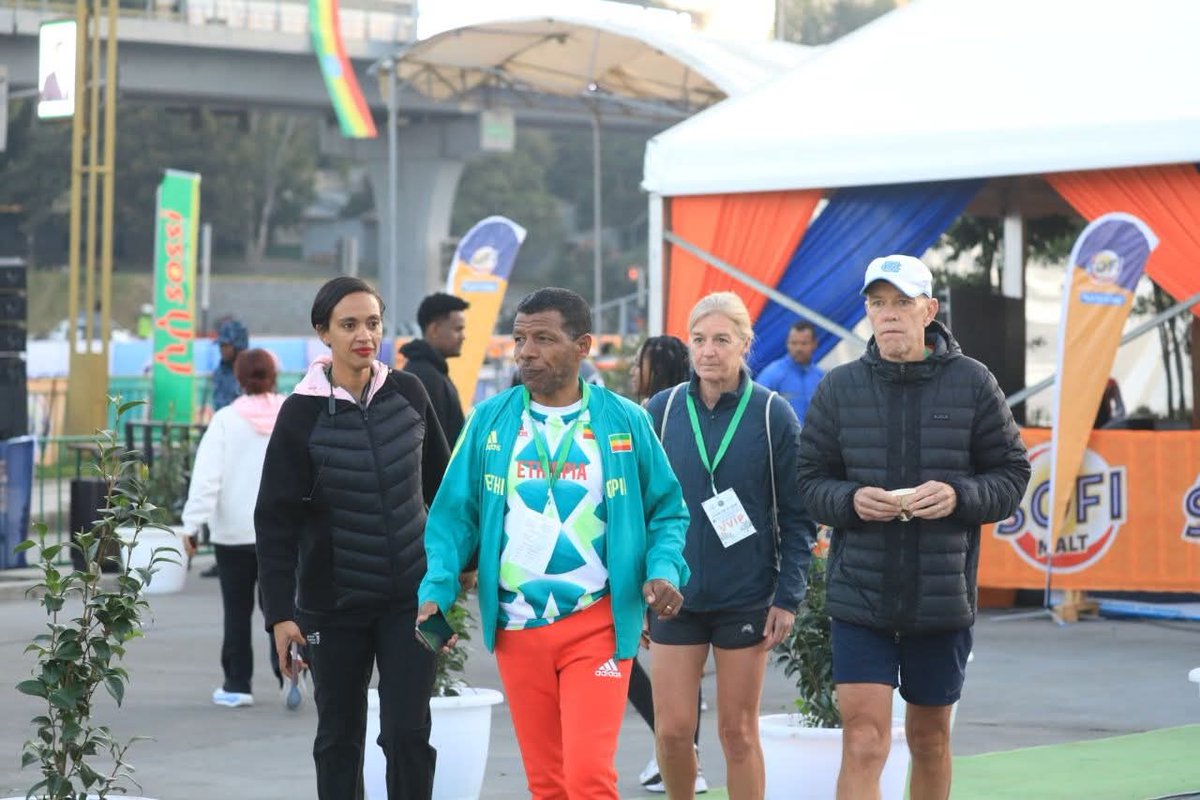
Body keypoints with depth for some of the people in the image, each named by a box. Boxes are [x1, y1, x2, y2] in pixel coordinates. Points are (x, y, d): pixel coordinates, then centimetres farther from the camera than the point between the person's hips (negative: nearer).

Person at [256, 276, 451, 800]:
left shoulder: (408, 394, 0)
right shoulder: (303, 413, -8)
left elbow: (441, 485, 12)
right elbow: (276, 519, -8)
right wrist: (280, 613, -13)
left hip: (410, 596, 1)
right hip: (334, 604, -1)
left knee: (408, 734, -5)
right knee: (338, 737, 8)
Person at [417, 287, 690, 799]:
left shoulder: (624, 421, 0)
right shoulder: (490, 421, 4)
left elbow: (667, 509, 6)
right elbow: (454, 513, 5)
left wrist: (663, 569, -12)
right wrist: (437, 589, -9)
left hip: (596, 626, -2)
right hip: (517, 628, 3)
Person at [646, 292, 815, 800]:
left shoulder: (772, 415, -3)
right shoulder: (661, 411, 1)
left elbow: (797, 515, -1)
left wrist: (788, 596, -7)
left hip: (746, 599, -1)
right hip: (675, 595, 1)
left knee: (738, 732, 4)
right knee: (673, 729, -1)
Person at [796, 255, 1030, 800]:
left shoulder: (972, 383, -2)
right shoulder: (839, 387, 0)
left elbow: (1012, 474, 2)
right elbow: (810, 480, 4)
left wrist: (959, 497, -17)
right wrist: (850, 500, -17)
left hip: (943, 597, 1)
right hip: (858, 596, -1)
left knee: (930, 739, 17)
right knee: (864, 743, -9)